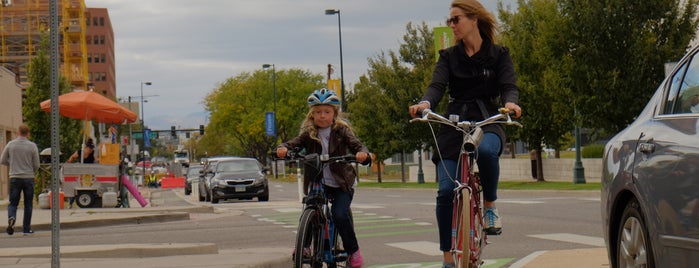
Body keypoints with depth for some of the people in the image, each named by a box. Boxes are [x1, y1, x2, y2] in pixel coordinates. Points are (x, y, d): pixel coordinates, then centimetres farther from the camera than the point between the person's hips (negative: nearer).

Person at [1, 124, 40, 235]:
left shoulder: (10, 145, 0)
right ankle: (26, 229, 10)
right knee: (28, 205, 9)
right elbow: (36, 165, -1)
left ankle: (11, 218, -24)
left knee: (13, 203, 7)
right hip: (28, 178, -1)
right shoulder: (32, 146, -4)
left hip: (14, 178, 1)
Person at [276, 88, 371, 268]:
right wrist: (283, 148, -34)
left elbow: (355, 145, -14)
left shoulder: (341, 131, -4)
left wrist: (362, 153, -37)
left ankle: (353, 251, -1)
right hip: (317, 183, 3)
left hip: (341, 183, -3)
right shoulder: (309, 133, 2)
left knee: (340, 215, -19)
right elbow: (295, 143, -11)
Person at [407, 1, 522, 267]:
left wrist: (510, 103, -32)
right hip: (454, 125, 2)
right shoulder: (449, 56, 10)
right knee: (446, 192, -11)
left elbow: (509, 85, -7)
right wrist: (425, 103, -30)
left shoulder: (498, 55, 7)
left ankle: (490, 205, -12)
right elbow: (437, 85, -7)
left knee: (486, 150, -39)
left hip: (487, 123, -2)